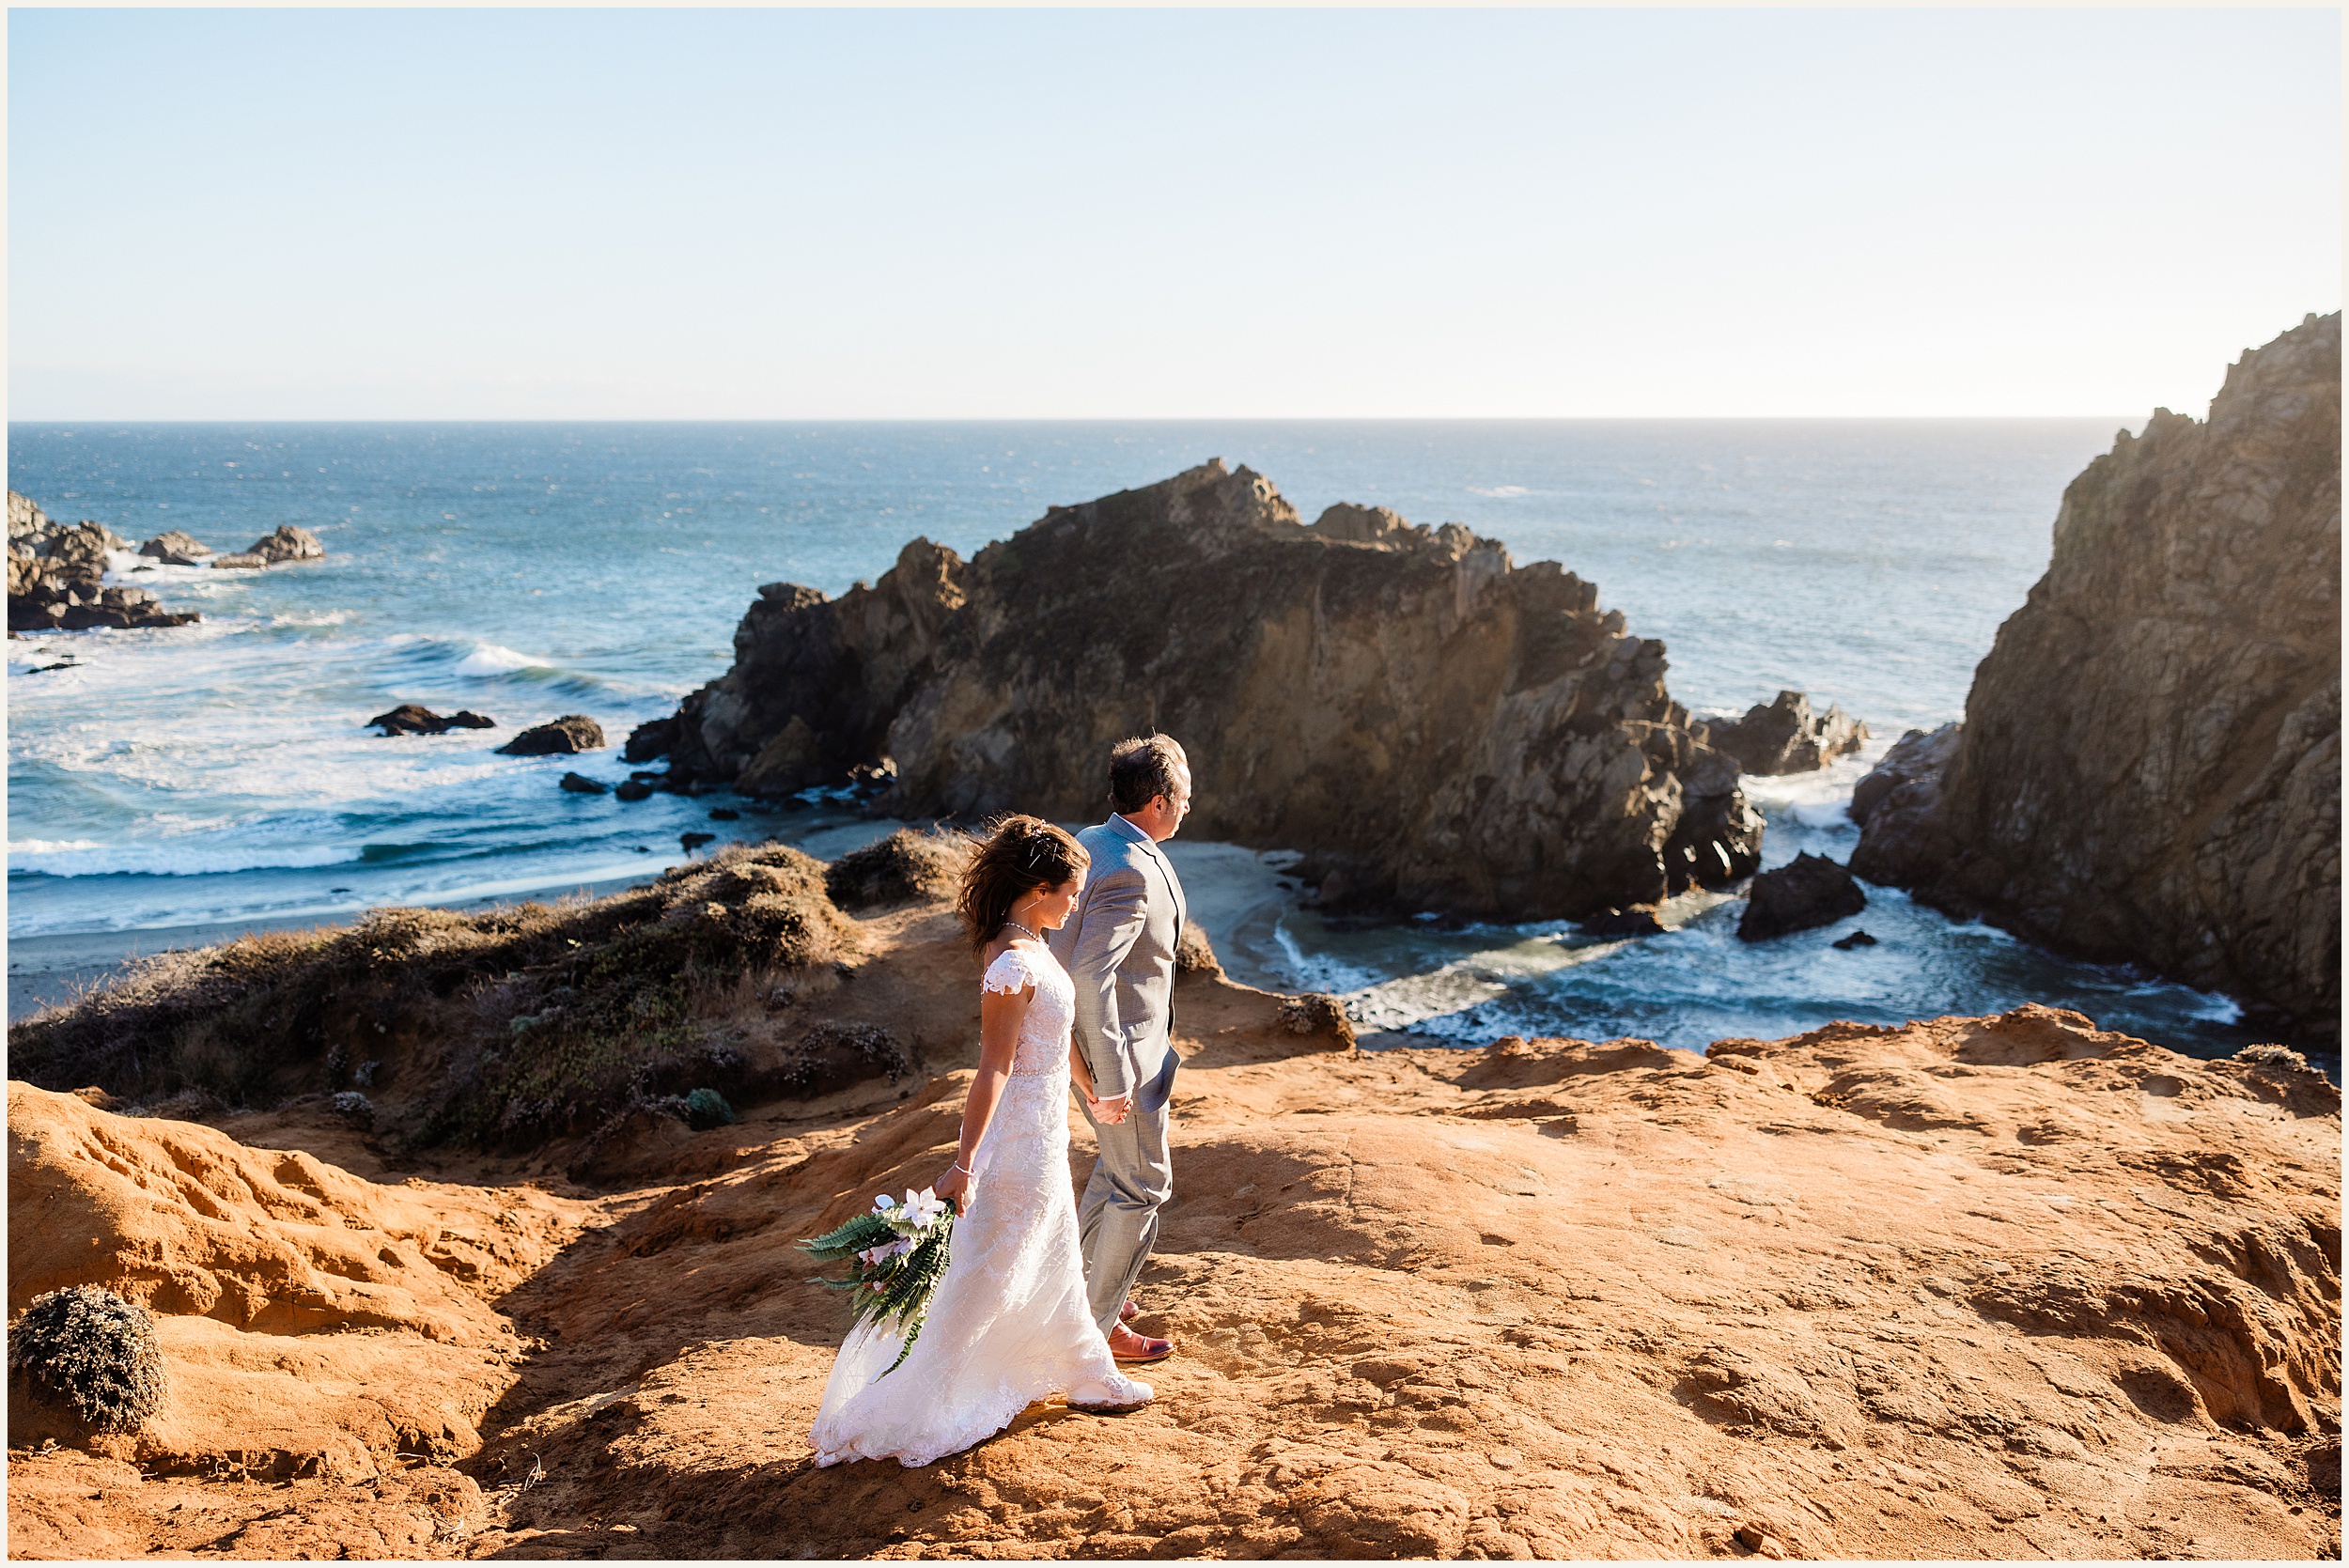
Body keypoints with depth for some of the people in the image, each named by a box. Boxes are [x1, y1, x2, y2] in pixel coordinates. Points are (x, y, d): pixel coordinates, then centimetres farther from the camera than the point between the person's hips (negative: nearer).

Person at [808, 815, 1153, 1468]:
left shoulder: (1031, 946, 4)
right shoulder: (1013, 963, -26)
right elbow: (994, 1067, -28)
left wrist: (1093, 1089, 31)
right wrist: (965, 1162, -27)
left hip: (1043, 1131, 10)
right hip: (1019, 1137, -10)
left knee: (1055, 1258, 25)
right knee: (985, 1273, 1)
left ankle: (1088, 1375, 43)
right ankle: (910, 1415, 12)